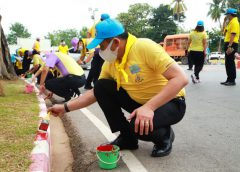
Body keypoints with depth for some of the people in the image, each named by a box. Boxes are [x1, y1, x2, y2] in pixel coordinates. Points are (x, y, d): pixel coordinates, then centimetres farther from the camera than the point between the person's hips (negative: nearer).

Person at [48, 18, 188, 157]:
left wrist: (149, 107, -37)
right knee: (102, 87, -8)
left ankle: (165, 135, 1)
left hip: (171, 103, -6)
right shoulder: (110, 64, -3)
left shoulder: (145, 47, -24)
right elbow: (96, 93, 8)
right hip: (140, 102, 7)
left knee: (139, 125, -35)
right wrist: (66, 107, 4)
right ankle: (127, 137, 4)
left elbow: (181, 78, -29)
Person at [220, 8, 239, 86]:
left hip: (231, 44, -10)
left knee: (230, 63, -6)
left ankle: (232, 81, -1)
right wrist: (224, 21, 20)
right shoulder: (230, 22, 18)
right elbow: (225, 31, 27)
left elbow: (233, 35, -20)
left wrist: (229, 46, -26)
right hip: (228, 44, 10)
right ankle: (229, 79, 19)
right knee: (228, 63, 12)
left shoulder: (234, 22, -12)